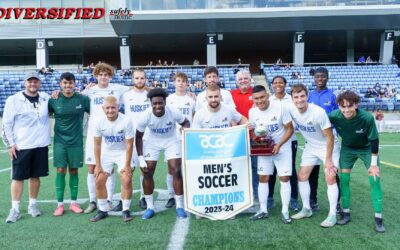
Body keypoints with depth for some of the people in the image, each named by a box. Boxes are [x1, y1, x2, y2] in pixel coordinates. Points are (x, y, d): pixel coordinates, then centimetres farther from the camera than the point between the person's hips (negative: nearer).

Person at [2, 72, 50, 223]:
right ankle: (15, 209, 10)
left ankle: (32, 205, 24)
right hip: (21, 147, -3)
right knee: (18, 177, 1)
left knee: (35, 176, 10)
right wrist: (10, 144, -6)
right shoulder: (14, 100, -4)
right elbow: (6, 124, -2)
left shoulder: (45, 98, 5)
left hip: (41, 145, 3)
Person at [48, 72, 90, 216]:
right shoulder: (54, 100, -4)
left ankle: (73, 203, 18)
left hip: (76, 141, 0)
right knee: (60, 171, 0)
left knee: (74, 170, 7)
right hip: (60, 141, 0)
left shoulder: (82, 99, -5)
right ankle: (60, 204, 10)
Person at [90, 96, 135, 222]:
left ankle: (126, 210, 2)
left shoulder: (126, 121, -25)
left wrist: (127, 165, -17)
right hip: (107, 153, 3)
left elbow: (129, 145, -19)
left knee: (127, 180, -15)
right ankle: (102, 210, 16)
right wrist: (98, 165, -6)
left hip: (123, 152, -3)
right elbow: (97, 145, -7)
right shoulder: (99, 122, -16)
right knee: (99, 181, 0)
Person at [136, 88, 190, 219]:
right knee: (147, 173, -2)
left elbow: (185, 122, -7)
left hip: (171, 141, -1)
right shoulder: (145, 116, -27)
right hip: (152, 142, 1)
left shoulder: (173, 112, -29)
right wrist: (140, 158, -14)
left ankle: (179, 206, 6)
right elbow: (138, 137, -12)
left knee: (176, 171, -9)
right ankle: (150, 207, 13)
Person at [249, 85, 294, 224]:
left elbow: (290, 129, -15)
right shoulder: (252, 112, -7)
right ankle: (263, 209, 18)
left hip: (282, 148, -3)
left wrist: (279, 145, -24)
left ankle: (285, 211, 9)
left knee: (284, 178, -2)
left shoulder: (280, 109, -20)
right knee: (263, 178, 6)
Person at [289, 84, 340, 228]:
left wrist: (328, 159, -20)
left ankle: (332, 214, 2)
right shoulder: (291, 110, -17)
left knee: (330, 178, -11)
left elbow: (330, 137, -23)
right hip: (310, 147, 6)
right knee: (302, 176, 6)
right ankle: (306, 209, 21)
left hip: (328, 146, -5)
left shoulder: (318, 112, -31)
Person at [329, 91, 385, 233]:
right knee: (344, 179, -2)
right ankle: (346, 213, 12)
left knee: (375, 180, -7)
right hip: (347, 149, 2)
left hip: (367, 149, -2)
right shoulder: (334, 116, -30)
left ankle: (378, 218, 4)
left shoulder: (367, 118, -34)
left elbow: (374, 140, -21)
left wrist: (374, 164, -16)